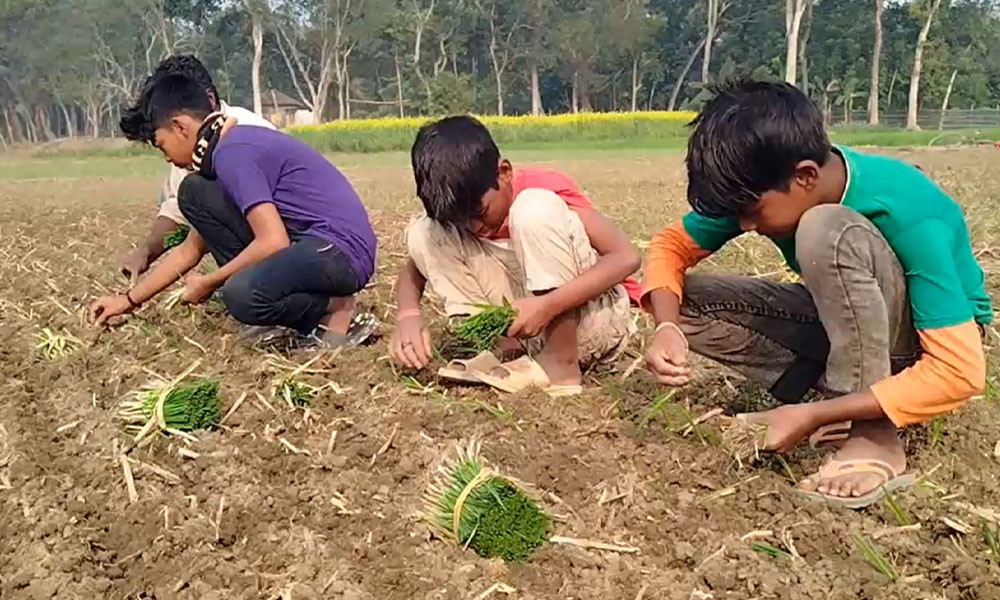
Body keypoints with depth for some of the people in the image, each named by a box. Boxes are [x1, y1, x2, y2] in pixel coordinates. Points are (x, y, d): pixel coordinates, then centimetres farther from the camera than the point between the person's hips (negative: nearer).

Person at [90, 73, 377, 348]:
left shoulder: (232, 152, -15)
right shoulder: (236, 145, 15)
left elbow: (273, 243, -25)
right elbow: (190, 250, 23)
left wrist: (209, 283, -8)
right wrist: (129, 299, 26)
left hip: (341, 249, -9)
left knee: (243, 295, -37)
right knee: (194, 193, 9)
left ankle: (333, 308, -6)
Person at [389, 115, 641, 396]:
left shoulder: (545, 192, -17)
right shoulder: (462, 211, -2)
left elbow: (626, 257, -24)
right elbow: (414, 269, 2)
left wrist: (548, 306, -34)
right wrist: (408, 315, -21)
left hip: (595, 320, -5)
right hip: (530, 316, 5)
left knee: (534, 209, -30)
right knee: (424, 233, -8)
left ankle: (562, 361, -24)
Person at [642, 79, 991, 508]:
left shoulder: (909, 215, -32)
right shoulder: (761, 185, -17)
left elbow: (959, 371, -34)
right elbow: (672, 246, -8)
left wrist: (814, 416, -36)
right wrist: (668, 327, -28)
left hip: (926, 338, -5)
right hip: (845, 319, 6)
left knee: (827, 230, -37)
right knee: (681, 300, -15)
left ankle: (875, 438, -26)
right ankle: (841, 395, -10)